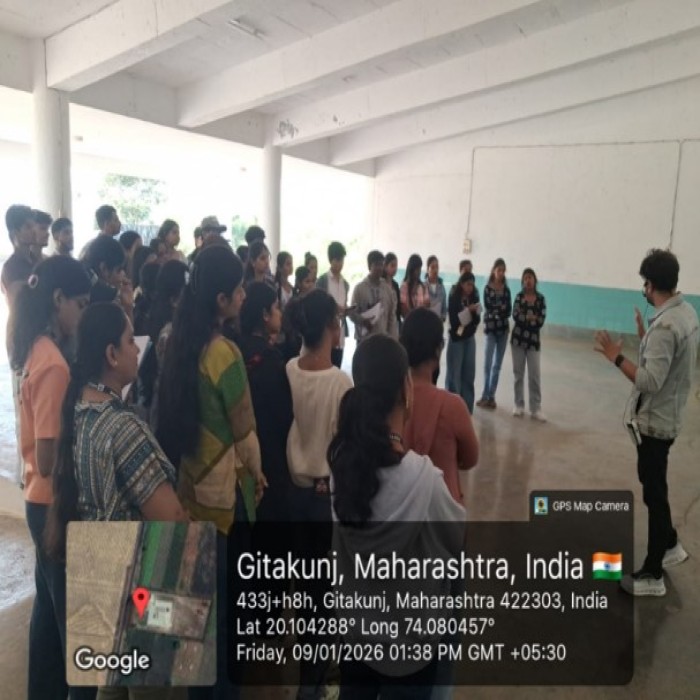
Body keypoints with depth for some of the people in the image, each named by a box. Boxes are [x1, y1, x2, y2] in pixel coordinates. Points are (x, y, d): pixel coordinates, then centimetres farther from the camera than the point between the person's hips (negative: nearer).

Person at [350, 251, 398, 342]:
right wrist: (363, 321, -22)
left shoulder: (388, 288, 7)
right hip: (365, 339, -3)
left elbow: (392, 315, 8)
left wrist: (393, 337, 0)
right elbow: (352, 312, -2)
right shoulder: (360, 288, -1)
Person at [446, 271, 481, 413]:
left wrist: (476, 312, -16)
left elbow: (477, 320, 3)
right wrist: (468, 310, -20)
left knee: (469, 373, 7)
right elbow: (453, 319, -14)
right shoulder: (454, 298, -9)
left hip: (470, 338, 4)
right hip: (457, 338, -4)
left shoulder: (474, 298, 3)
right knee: (454, 373, -1)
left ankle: (467, 406, 17)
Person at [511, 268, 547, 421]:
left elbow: (541, 321, -10)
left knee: (534, 375, -1)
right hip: (518, 338, 1)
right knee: (518, 373, 7)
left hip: (533, 340, 0)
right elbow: (515, 316, -14)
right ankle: (519, 405, 17)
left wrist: (524, 318, -13)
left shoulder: (541, 299, 0)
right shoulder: (519, 296, 0)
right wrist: (531, 318, -12)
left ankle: (536, 408, 5)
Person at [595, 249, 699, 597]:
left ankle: (652, 575, 16)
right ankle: (670, 545, 42)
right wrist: (645, 339, 17)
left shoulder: (664, 326, -26)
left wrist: (616, 356, -24)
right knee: (654, 487, 25)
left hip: (653, 421, -10)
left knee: (654, 493, 2)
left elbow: (650, 382, -30)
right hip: (667, 417, 10)